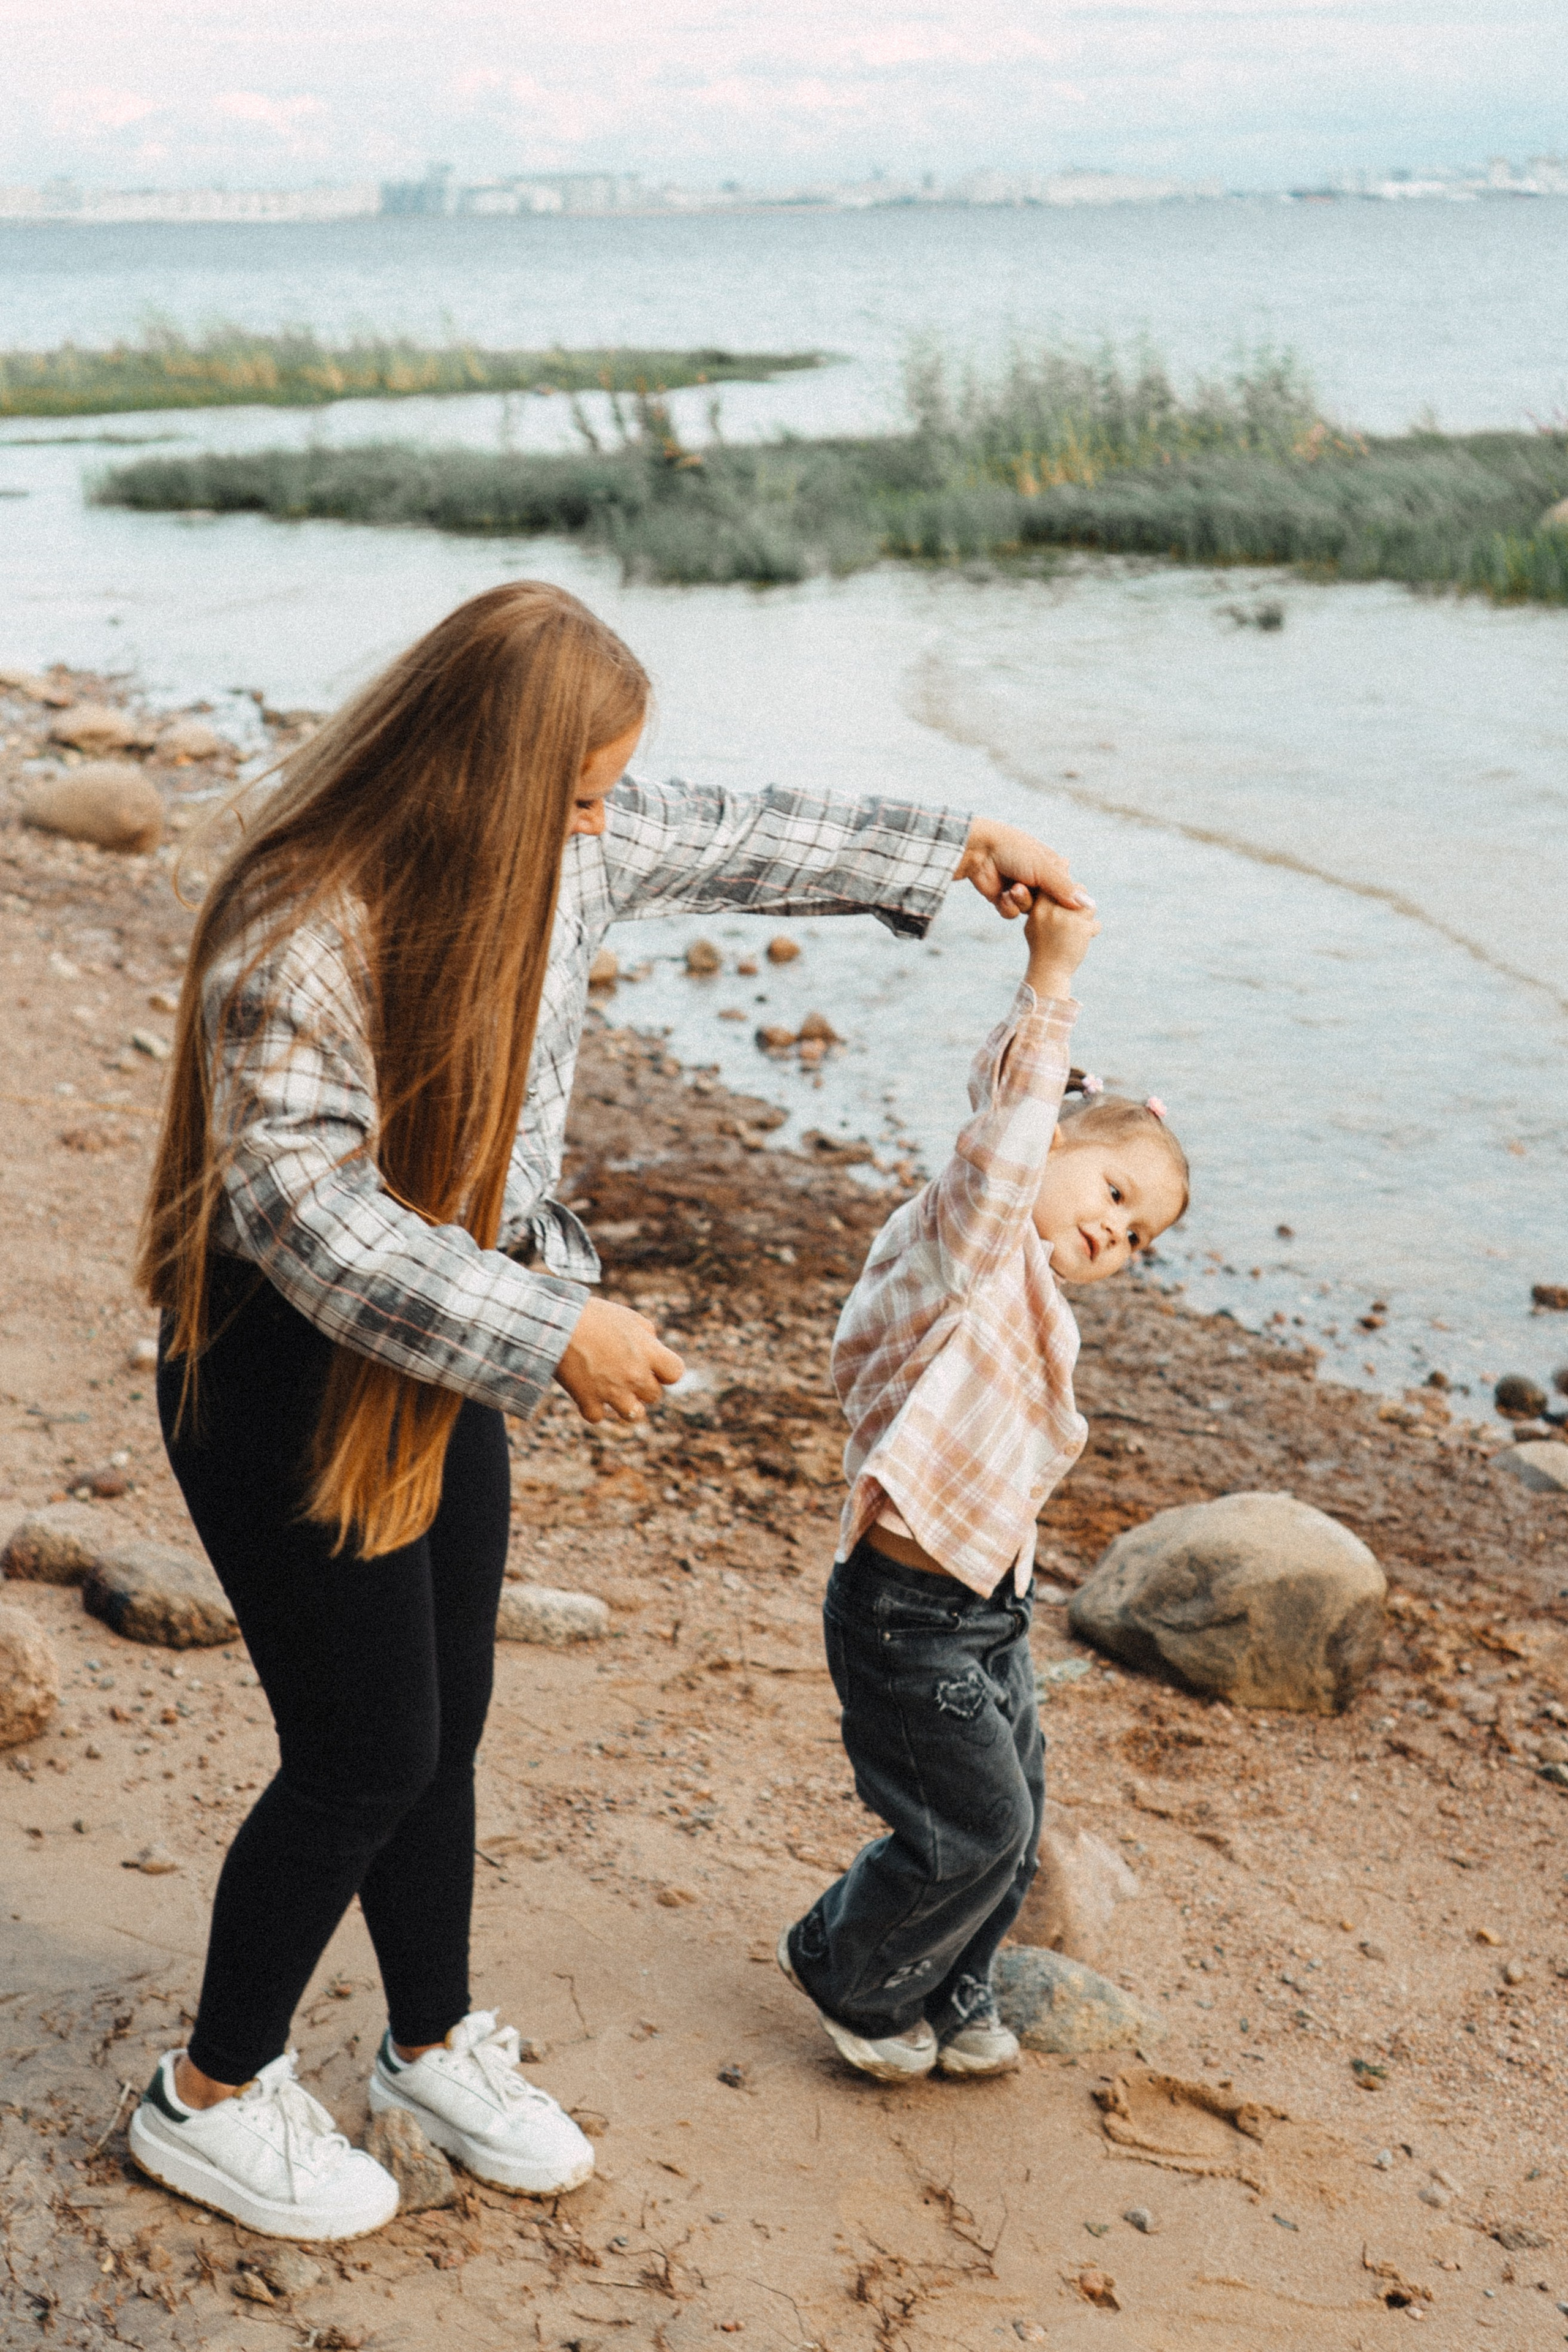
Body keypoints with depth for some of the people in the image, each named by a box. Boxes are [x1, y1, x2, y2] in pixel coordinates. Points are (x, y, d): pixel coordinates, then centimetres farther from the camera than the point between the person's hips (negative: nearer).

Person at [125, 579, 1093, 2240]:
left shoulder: (556, 850, -4)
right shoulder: (296, 941, -29)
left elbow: (727, 844, 13)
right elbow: (316, 1220, -29)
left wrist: (946, 851, 21)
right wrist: (553, 1335, -27)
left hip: (440, 1356, 8)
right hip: (291, 1383, -8)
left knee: (446, 1726, 17)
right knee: (364, 1761, 1)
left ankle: (433, 2047, 39)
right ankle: (210, 2099, 24)